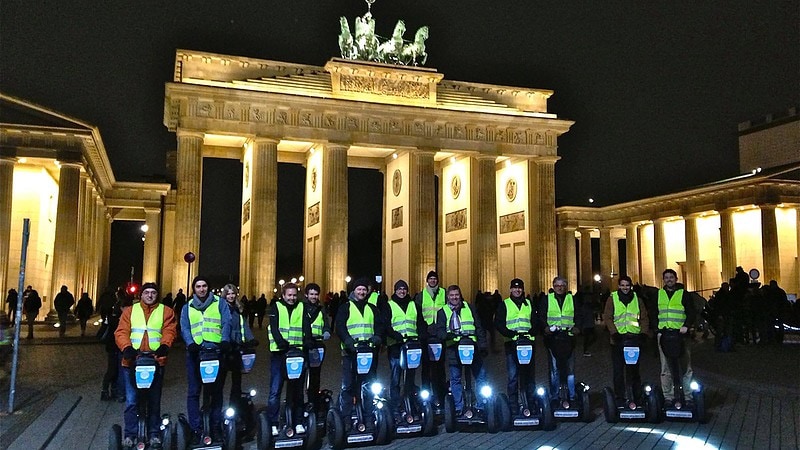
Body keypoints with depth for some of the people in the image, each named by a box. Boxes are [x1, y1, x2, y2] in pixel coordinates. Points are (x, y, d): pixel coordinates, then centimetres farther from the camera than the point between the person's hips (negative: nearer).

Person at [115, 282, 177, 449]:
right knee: (131, 401, 1)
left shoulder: (165, 311, 9)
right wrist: (127, 347, -19)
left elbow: (169, 331, -4)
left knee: (154, 400, 8)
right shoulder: (129, 311, 11)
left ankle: (154, 434, 17)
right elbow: (121, 332, 0)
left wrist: (164, 345, -24)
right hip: (132, 361, 0)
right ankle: (129, 434, 13)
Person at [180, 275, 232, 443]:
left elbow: (226, 323, -2)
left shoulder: (219, 303, 10)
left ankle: (216, 427, 14)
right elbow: (185, 328, 3)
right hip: (195, 351, 1)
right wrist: (190, 343, -16)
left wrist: (225, 340, -19)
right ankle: (196, 429, 6)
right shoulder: (187, 307, 15)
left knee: (216, 390, 6)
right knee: (194, 391, 0)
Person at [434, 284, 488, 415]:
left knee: (480, 375, 2)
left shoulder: (469, 308, 13)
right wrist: (448, 335, -22)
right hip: (453, 349, -1)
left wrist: (483, 344, 5)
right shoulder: (442, 312, 9)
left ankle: (482, 406, 13)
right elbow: (439, 331, -1)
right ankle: (458, 408, 14)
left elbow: (479, 327, 13)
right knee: (455, 379, 4)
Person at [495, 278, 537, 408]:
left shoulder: (529, 304, 16)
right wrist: (512, 334, -15)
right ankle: (513, 404, 4)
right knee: (513, 375, -2)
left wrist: (530, 333, -9)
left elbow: (535, 322, 12)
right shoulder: (504, 305, 6)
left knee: (529, 373, 6)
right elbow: (498, 324, -2)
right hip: (511, 343, -2)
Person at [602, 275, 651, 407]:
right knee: (618, 370, 2)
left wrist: (643, 333, -2)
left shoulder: (637, 299, 11)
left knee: (634, 369, 7)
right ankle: (619, 398, 9)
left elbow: (644, 318, 11)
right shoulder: (612, 299, 4)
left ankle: (637, 396, 17)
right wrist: (614, 333, -13)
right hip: (618, 340, -1)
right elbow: (607, 317, -2)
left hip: (634, 338, 1)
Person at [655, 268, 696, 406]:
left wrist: (686, 326, -15)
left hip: (680, 334, -2)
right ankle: (668, 397, 8)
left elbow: (691, 312, 1)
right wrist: (656, 328, 7)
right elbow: (654, 313, 19)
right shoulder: (658, 294, 14)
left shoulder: (683, 294, 5)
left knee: (685, 367, 1)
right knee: (666, 369, 3)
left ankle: (687, 397, 8)